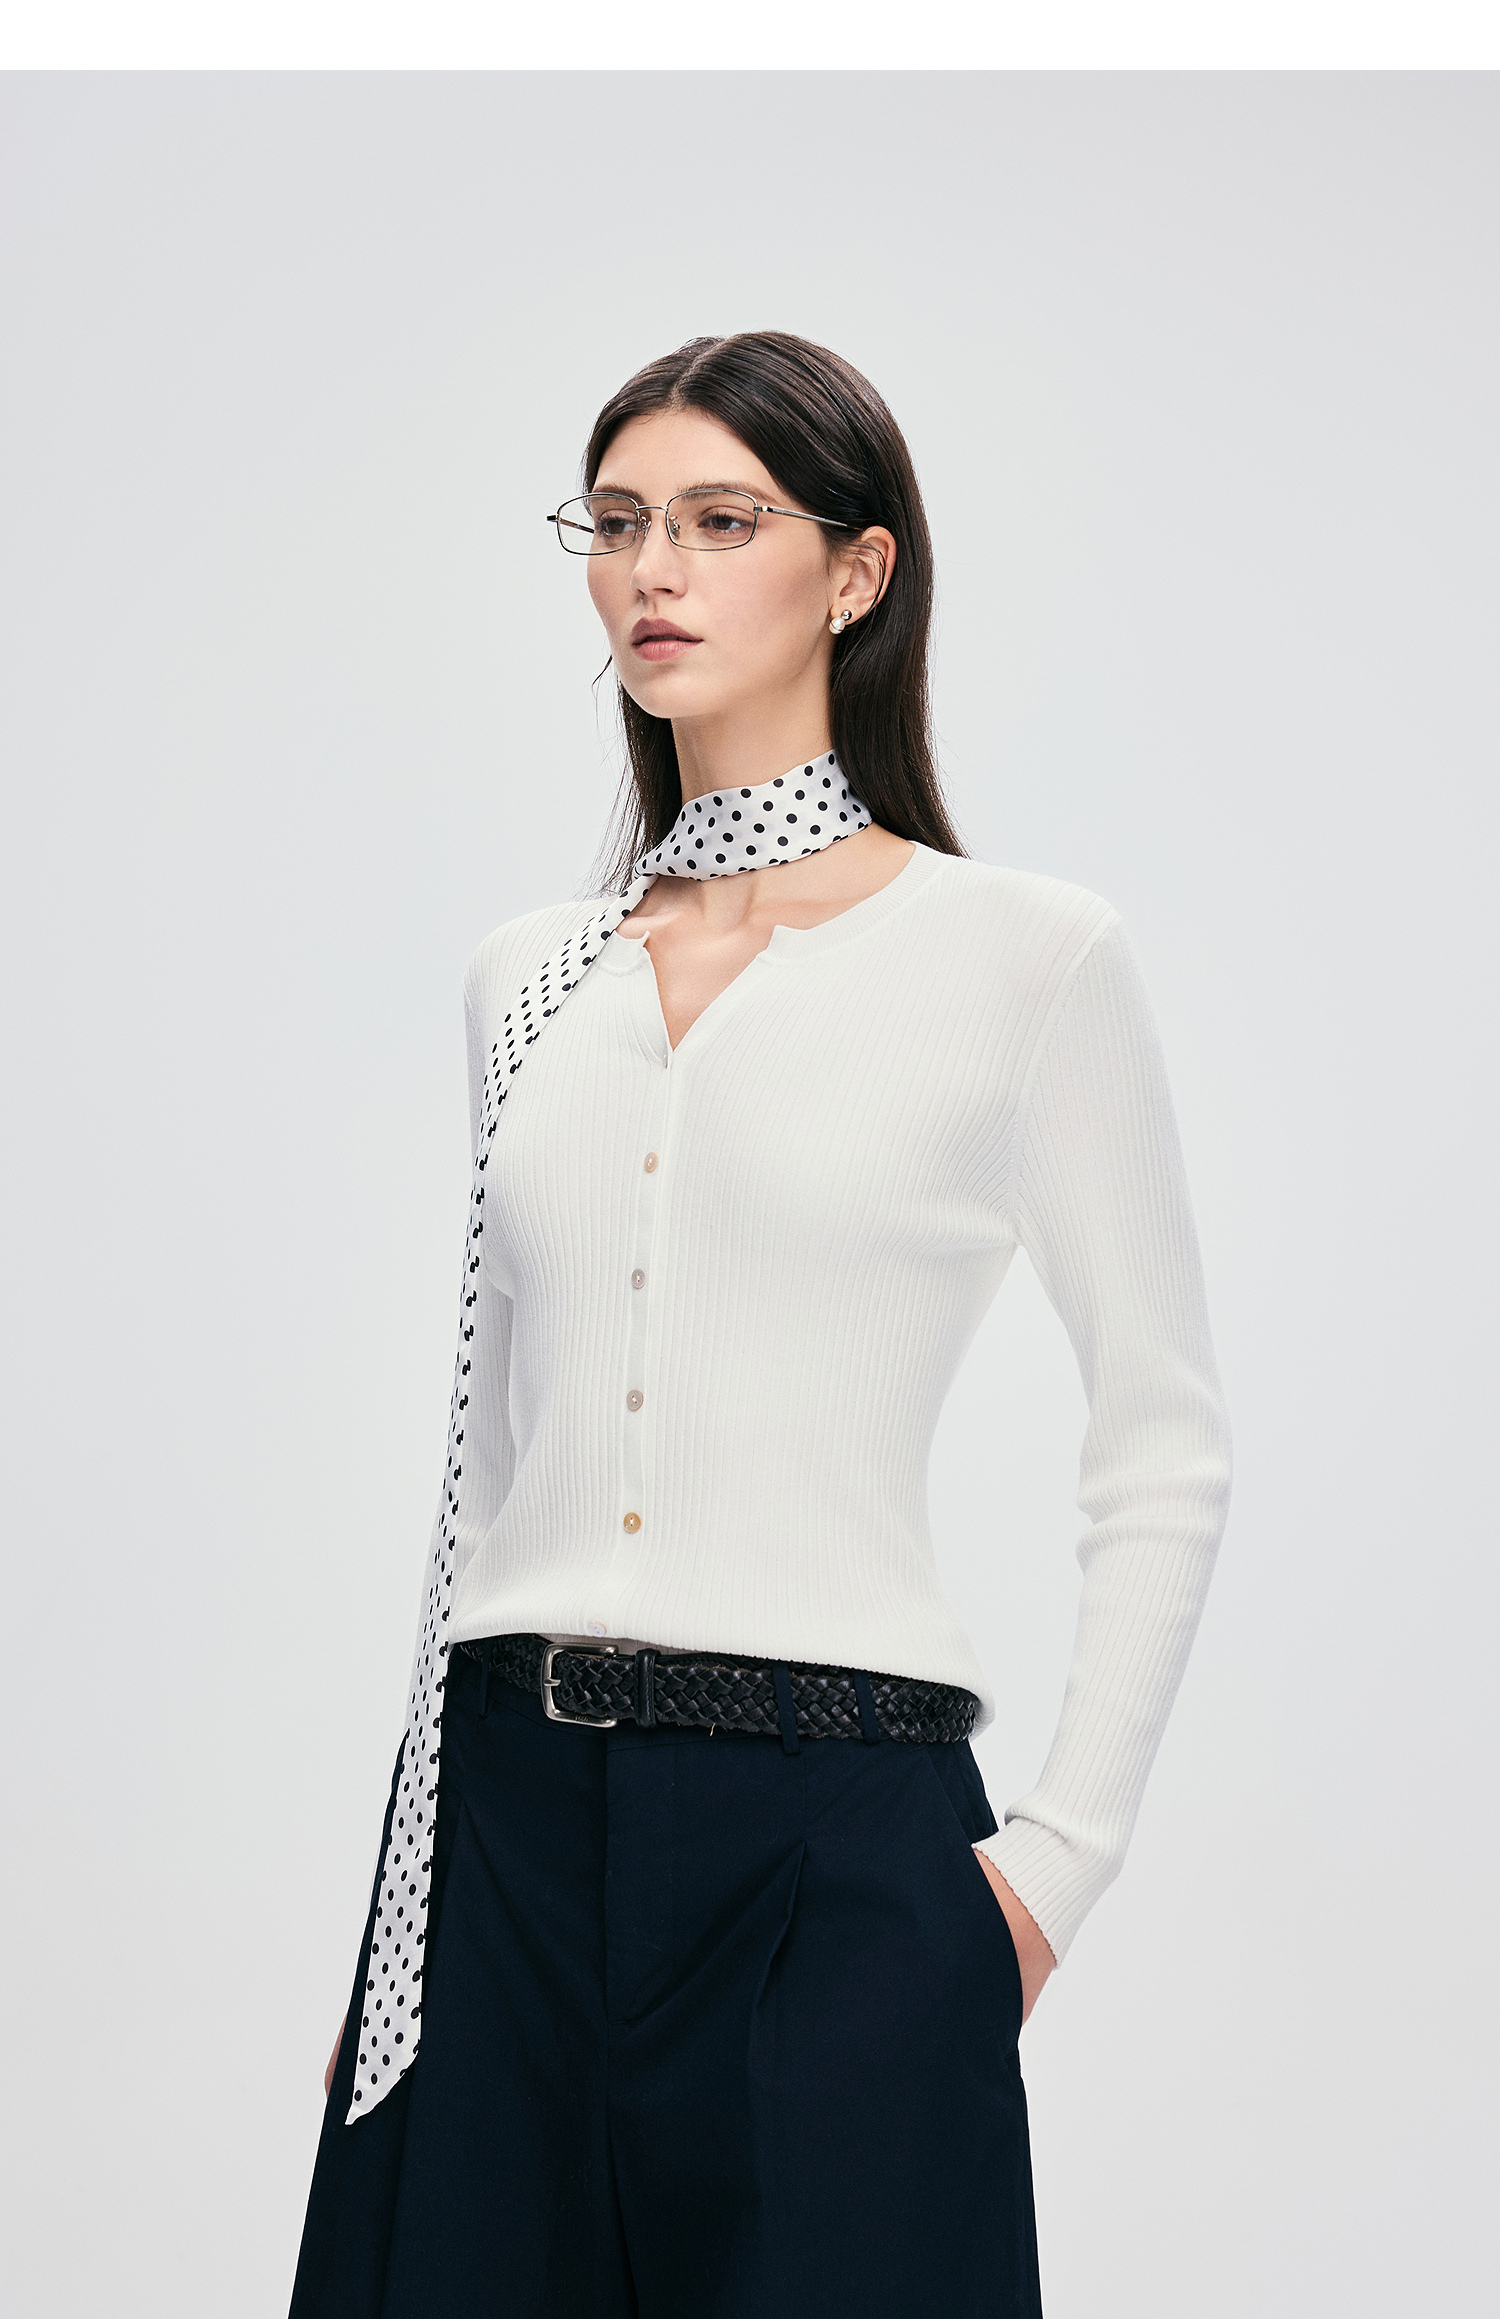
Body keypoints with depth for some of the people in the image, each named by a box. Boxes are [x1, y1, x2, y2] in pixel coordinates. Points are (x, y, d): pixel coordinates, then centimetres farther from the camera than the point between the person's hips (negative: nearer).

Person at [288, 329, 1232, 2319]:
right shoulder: (529, 975, 11)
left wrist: (1064, 1854, -4)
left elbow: (1164, 1448, 1)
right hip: (510, 1810, 4)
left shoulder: (1025, 958, -2)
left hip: (841, 1828, -4)